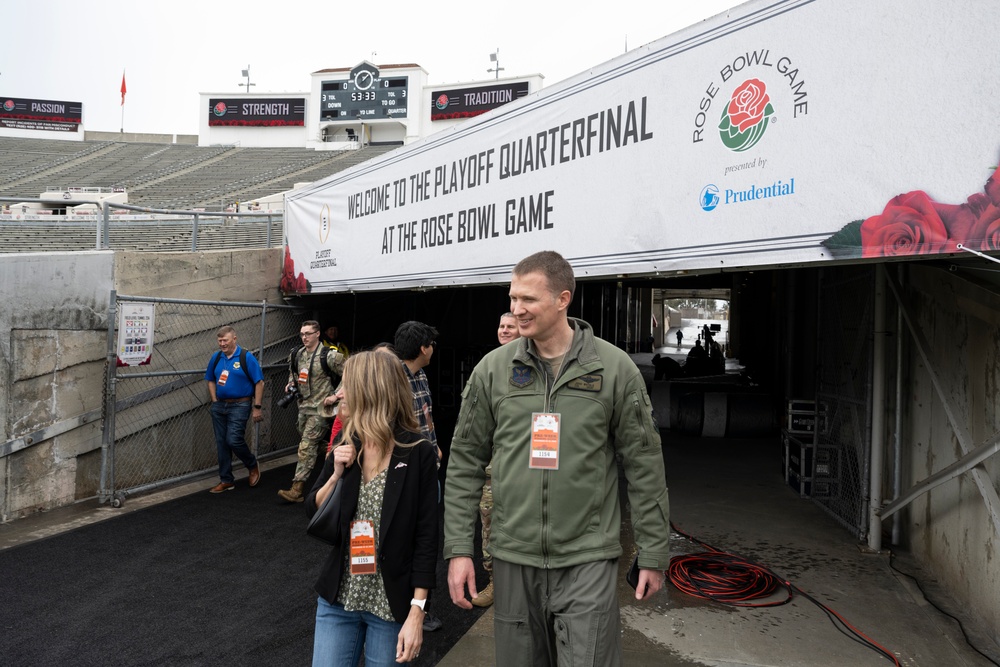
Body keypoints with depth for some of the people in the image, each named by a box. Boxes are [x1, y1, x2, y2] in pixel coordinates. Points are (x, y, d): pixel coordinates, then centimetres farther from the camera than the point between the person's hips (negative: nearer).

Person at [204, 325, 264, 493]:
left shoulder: (246, 357, -11)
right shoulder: (216, 358, 6)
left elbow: (259, 383, -10)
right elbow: (211, 380, 18)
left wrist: (257, 407, -12)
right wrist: (215, 402, 7)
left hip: (240, 405, -6)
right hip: (219, 406, 6)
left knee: (234, 440, -13)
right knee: (221, 443, 8)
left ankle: (253, 465, 15)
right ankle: (226, 480, 19)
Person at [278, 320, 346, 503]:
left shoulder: (329, 356, -15)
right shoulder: (296, 355, 6)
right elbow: (292, 371, 27)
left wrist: (336, 396, -15)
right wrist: (291, 383, 6)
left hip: (320, 408, -7)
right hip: (303, 406, 7)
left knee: (306, 447, -10)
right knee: (316, 444, 16)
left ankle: (297, 489, -8)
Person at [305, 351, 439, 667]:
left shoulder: (418, 453, -14)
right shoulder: (346, 444, 1)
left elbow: (427, 537, -13)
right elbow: (312, 511, 7)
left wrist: (417, 612, -14)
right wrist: (337, 474, -10)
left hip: (392, 605, -4)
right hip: (337, 599, 4)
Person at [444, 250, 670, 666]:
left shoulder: (615, 368, -4)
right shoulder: (493, 369, 0)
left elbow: (644, 467, 0)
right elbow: (465, 463, 4)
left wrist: (653, 554, 1)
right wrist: (458, 548, -1)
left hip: (588, 559, -2)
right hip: (513, 558, 3)